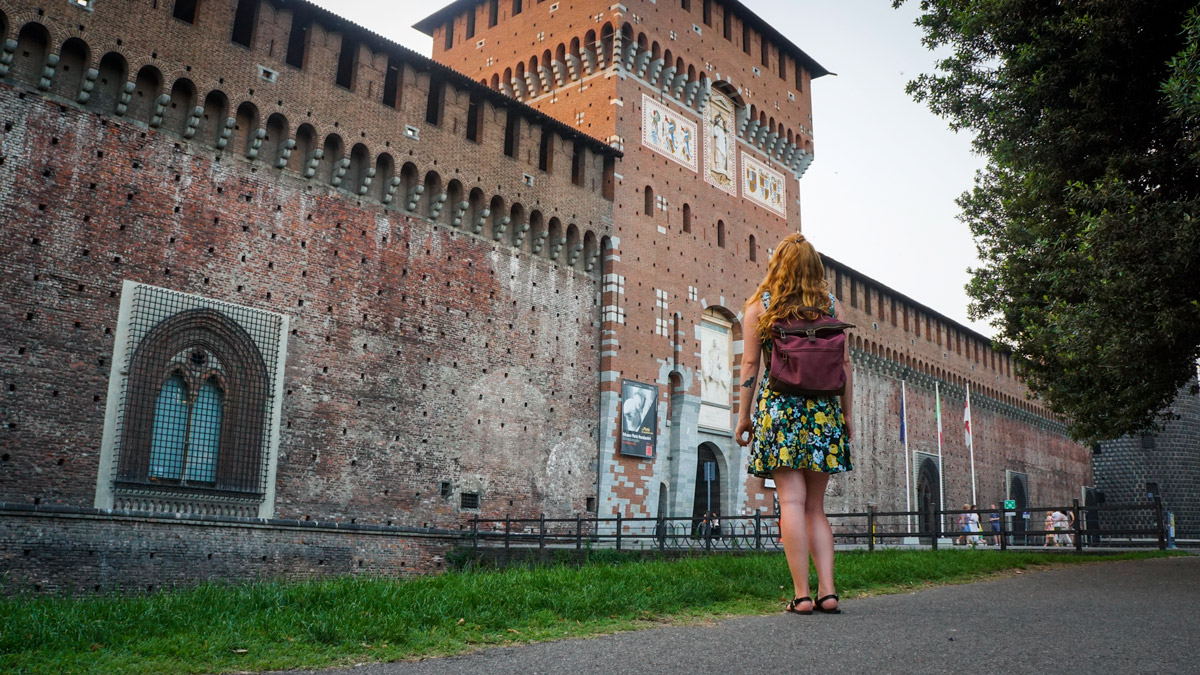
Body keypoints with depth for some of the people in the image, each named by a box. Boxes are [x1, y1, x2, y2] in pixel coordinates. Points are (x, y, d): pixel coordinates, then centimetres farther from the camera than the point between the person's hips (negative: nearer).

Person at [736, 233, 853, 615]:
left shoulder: (760, 305, 3)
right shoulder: (828, 305, 9)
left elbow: (750, 364, 0)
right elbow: (844, 363, 8)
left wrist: (743, 416, 6)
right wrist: (847, 415, 14)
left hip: (778, 408, -3)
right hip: (824, 411, 3)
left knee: (792, 501, -5)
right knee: (815, 506, 10)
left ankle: (801, 595, -7)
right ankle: (827, 591, 4)